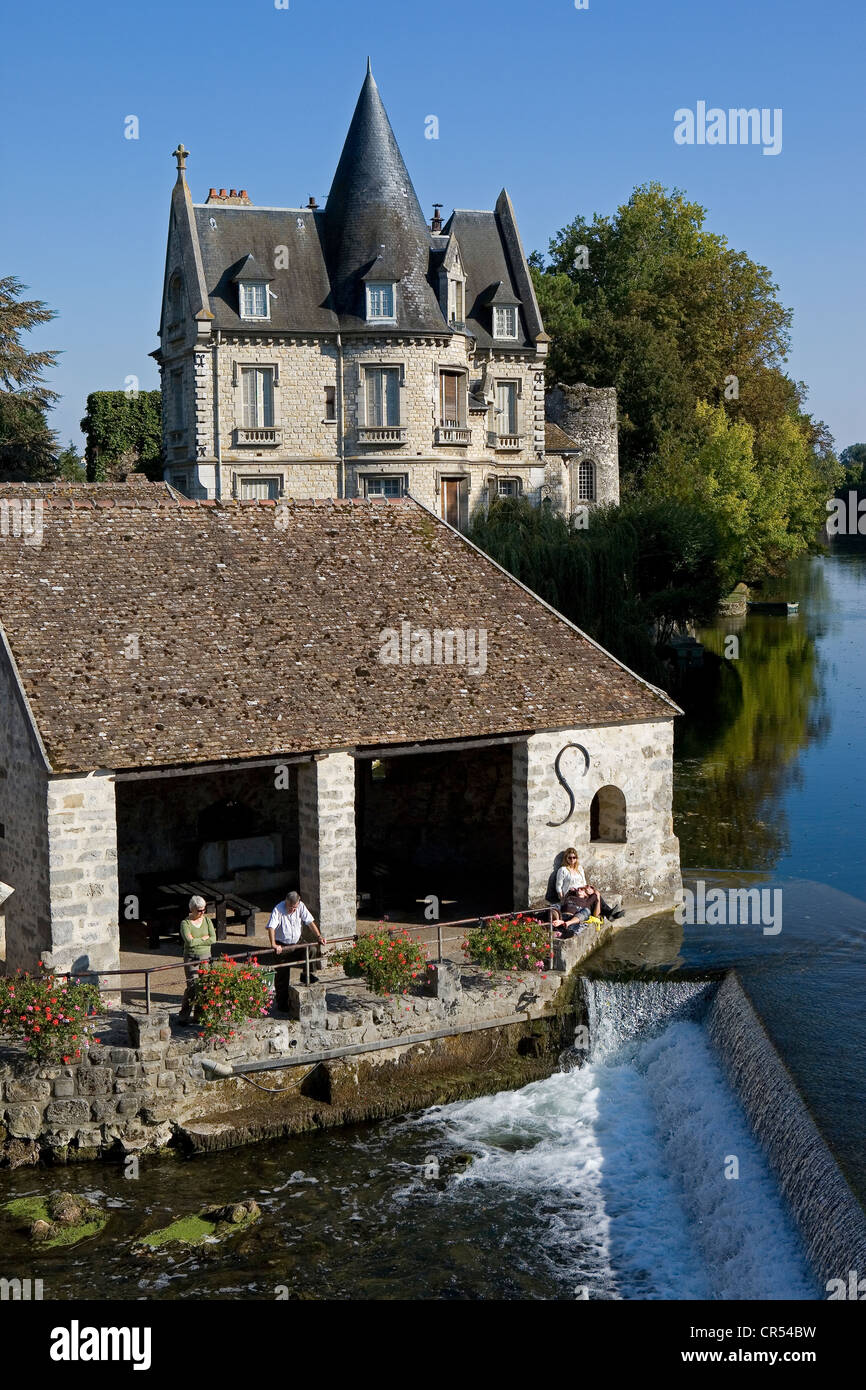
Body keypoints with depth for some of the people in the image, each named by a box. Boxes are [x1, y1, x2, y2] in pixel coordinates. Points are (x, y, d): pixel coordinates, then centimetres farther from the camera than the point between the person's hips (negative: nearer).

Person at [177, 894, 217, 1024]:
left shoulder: (207, 920, 8)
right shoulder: (185, 923, -5)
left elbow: (213, 939, -2)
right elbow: (189, 941, -18)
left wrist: (197, 940, -10)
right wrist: (204, 939, -7)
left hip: (206, 957, 4)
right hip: (191, 958, -4)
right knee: (192, 985, -13)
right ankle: (184, 1015, -7)